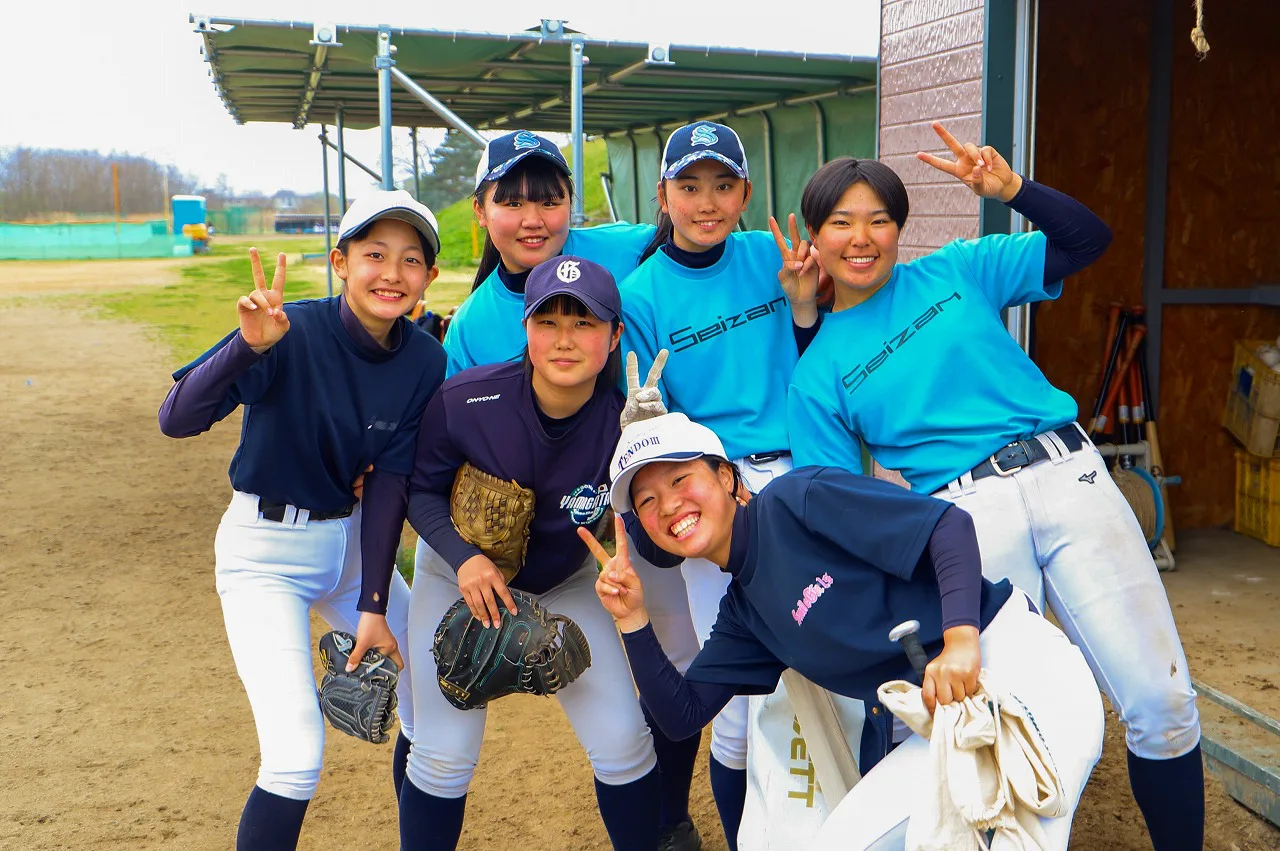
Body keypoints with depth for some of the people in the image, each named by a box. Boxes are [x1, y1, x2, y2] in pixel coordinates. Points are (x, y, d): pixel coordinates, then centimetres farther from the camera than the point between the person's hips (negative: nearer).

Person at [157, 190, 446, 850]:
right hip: (265, 550, -5)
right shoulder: (293, 331, -22)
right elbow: (176, 421, -31)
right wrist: (249, 345, -48)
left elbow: (389, 480, -6)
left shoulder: (424, 361, -8)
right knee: (297, 758, -15)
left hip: (351, 539, 5)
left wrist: (373, 605, -9)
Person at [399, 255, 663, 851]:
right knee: (444, 756, -1)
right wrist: (464, 558, -26)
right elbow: (421, 489, -9)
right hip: (459, 574, 0)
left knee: (623, 743, -2)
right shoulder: (464, 400, -26)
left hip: (567, 584, 1)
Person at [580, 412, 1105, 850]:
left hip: (1019, 664, -7)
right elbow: (682, 717, 12)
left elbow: (949, 523, -16)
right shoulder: (741, 612, 12)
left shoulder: (796, 499, -10)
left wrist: (960, 638, -29)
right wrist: (631, 619, 2)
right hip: (944, 725, 7)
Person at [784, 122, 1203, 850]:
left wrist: (1009, 188, -3)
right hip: (964, 516, -1)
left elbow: (1087, 240, 11)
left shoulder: (956, 271, 11)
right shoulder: (818, 373, 8)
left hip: (1069, 476, 2)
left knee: (1164, 705, -1)